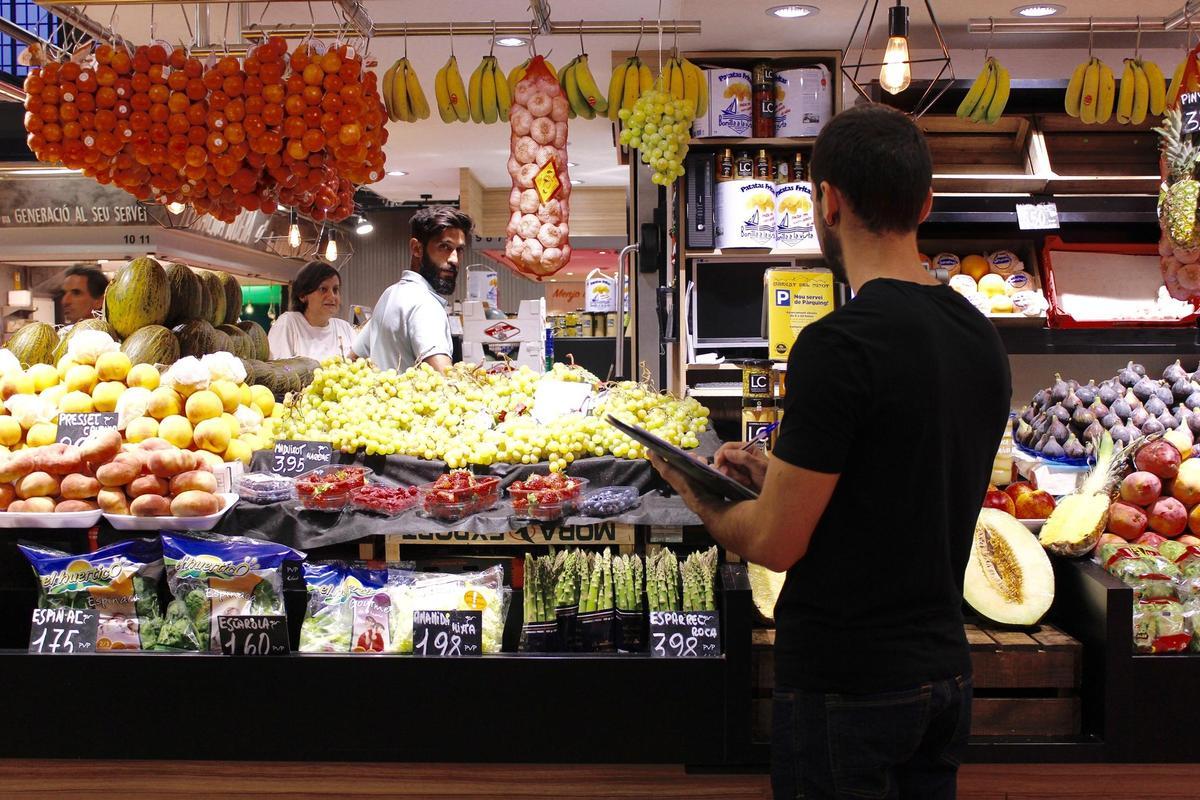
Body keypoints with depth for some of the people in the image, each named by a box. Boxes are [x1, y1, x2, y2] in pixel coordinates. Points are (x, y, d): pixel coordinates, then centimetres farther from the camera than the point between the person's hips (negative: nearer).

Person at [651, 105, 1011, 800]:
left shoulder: (838, 345, -22)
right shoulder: (983, 338, 5)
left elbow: (776, 543, -18)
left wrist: (697, 494, 1)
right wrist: (775, 475, 17)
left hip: (846, 685, -8)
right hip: (946, 669, 8)